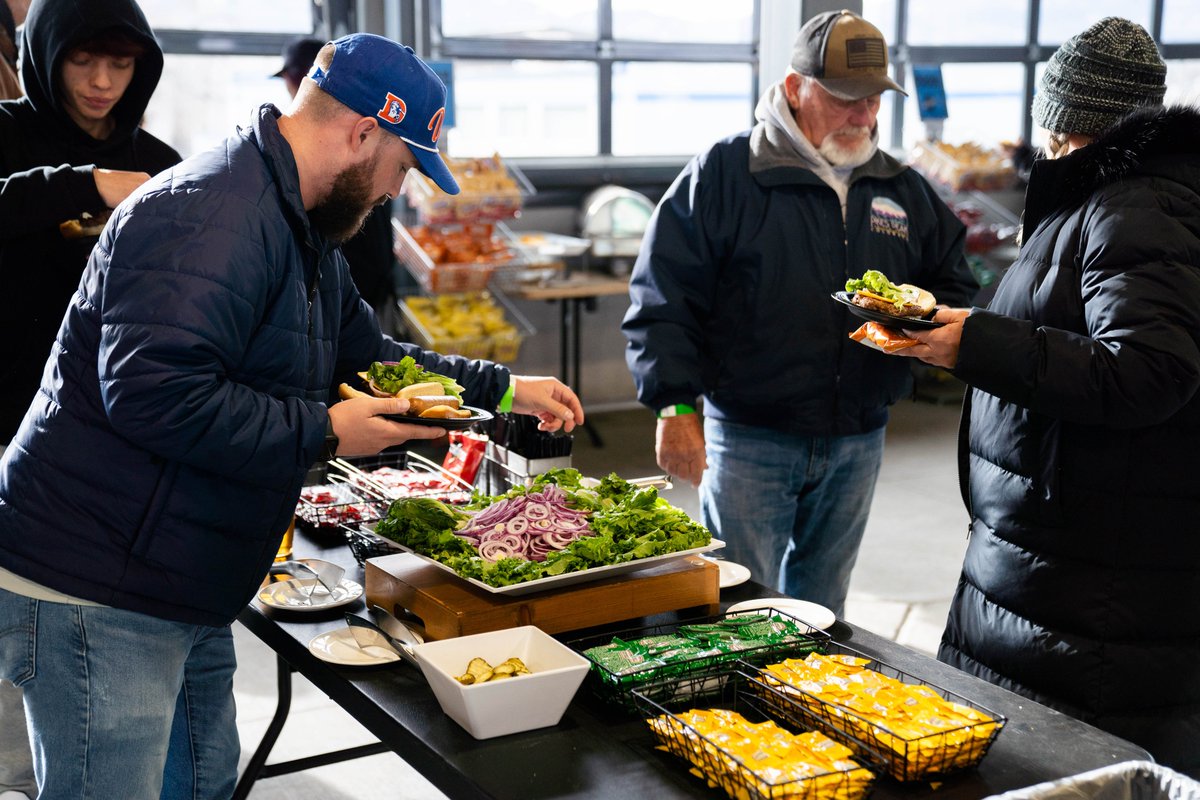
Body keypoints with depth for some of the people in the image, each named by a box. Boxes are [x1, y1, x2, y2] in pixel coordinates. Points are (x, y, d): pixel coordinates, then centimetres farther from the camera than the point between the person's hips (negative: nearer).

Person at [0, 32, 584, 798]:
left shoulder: (302, 230, 15)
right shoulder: (210, 216, -21)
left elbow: (366, 351, 28)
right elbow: (152, 392, -31)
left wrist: (504, 388, 25)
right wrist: (324, 432, -21)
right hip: (95, 595, -11)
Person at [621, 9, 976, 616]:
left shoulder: (904, 191, 10)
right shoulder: (724, 174, -6)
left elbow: (955, 288, 17)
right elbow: (663, 296, -7)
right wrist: (675, 408, -13)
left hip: (857, 445, 5)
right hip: (749, 438, -4)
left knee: (819, 612, 17)